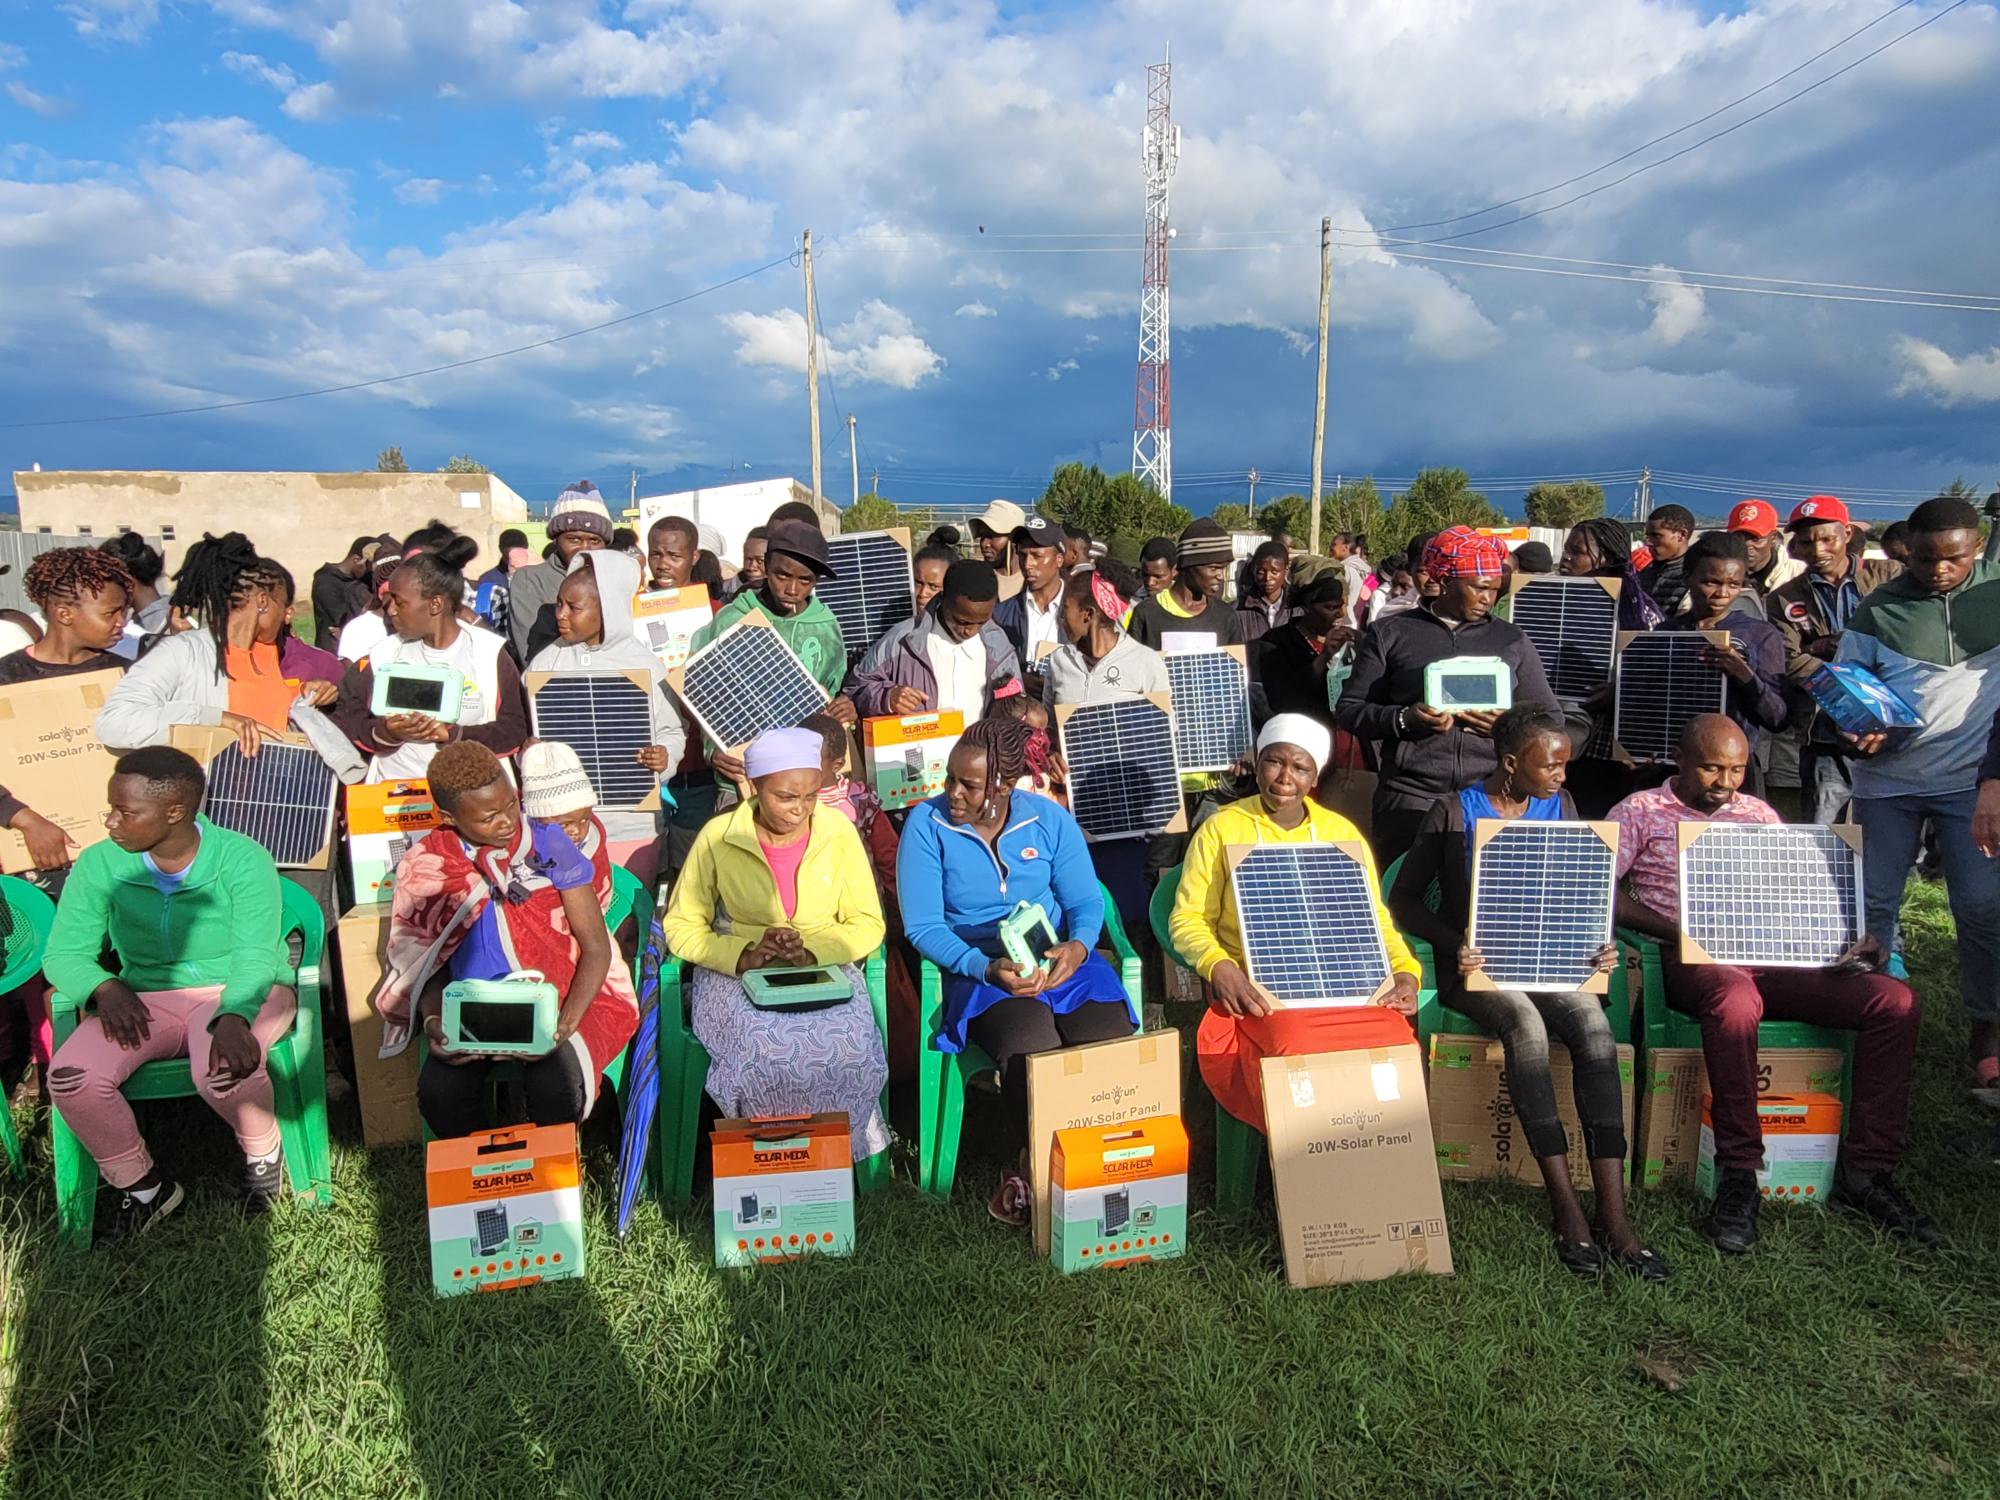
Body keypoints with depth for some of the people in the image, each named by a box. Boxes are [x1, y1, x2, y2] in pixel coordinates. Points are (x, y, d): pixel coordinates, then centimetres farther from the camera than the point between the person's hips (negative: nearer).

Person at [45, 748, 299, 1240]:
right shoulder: (98, 865, -2)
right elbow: (63, 954, 1)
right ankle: (143, 1186, 3)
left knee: (223, 1068, -35)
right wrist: (103, 988, -22)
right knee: (72, 1078, -23)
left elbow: (254, 954, -19)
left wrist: (234, 1017, -38)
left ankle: (262, 1152, 1)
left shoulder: (242, 859, -12)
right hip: (146, 999, 4)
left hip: (240, 992, -4)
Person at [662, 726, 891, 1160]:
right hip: (738, 973, -1)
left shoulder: (839, 832, -2)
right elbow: (681, 927, 1)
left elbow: (868, 925, 2)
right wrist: (743, 956, -17)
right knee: (766, 1052, -34)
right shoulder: (719, 837, -5)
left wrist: (811, 952, -17)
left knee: (851, 1051, -30)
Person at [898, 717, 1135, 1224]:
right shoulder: (927, 825, -4)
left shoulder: (1050, 819, 4)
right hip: (978, 969, -2)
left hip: (1059, 959, 3)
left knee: (1109, 1040, -26)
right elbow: (923, 926, -6)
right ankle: (1022, 1172, -4)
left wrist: (1077, 946, -16)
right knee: (1033, 1045, -32)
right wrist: (986, 967, -21)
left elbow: (1086, 902, 7)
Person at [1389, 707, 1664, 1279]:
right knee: (1525, 1020, -35)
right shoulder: (1453, 814, -3)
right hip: (1477, 966, -3)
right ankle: (1566, 1209, -30)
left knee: (1593, 1022, -29)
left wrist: (1599, 943, -6)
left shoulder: (1559, 807, 10)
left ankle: (1614, 1214, -30)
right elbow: (1404, 900, -2)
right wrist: (1454, 943, -19)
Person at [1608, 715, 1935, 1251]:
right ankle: (1738, 1175, -29)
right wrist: (1678, 931, -14)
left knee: (1894, 999, -16)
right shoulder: (1642, 810, 10)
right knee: (1735, 997, -40)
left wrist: (1848, 941, 0)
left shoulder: (1759, 815, 25)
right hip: (1691, 961, -5)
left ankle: (1866, 1170, -9)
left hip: (1771, 956, 6)